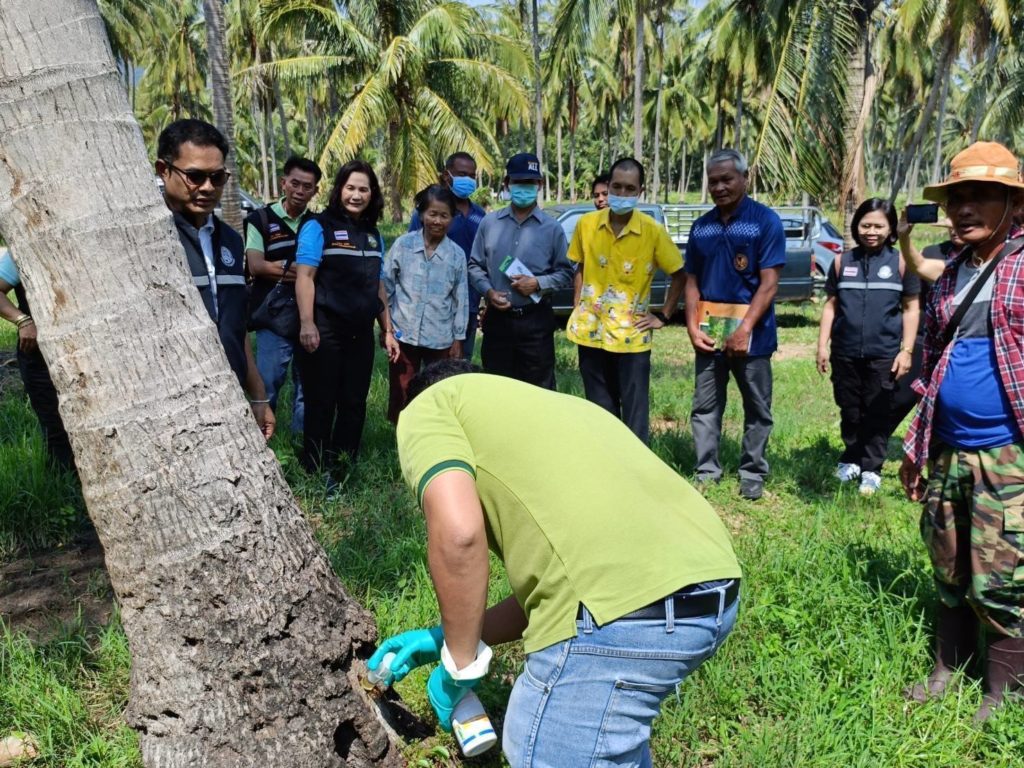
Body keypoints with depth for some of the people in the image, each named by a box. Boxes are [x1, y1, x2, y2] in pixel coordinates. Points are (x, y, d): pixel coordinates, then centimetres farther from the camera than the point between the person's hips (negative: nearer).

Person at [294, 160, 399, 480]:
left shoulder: (373, 234, 14)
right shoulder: (319, 226, -4)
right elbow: (305, 276, -13)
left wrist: (387, 330, 16)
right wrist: (307, 324, -23)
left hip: (361, 333, 6)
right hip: (326, 331, -6)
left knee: (354, 405, 10)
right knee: (321, 404, 2)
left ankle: (345, 473, 22)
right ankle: (318, 476, 14)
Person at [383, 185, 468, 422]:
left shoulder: (457, 254, 0)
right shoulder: (403, 244, -2)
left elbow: (461, 299, 4)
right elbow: (386, 286, 5)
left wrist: (458, 339, 4)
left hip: (441, 339, 0)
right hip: (404, 334, 0)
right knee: (402, 394, 7)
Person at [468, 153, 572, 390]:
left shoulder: (552, 228, 1)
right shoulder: (489, 223, 6)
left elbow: (566, 273, 2)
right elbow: (474, 266, 8)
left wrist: (538, 284, -14)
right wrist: (488, 291, -9)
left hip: (536, 320, -2)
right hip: (497, 318, 2)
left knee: (538, 389, 4)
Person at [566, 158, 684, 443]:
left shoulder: (653, 231, -7)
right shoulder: (586, 224, 1)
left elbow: (680, 275, 2)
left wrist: (663, 316, -3)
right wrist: (577, 308, 6)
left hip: (631, 336, -3)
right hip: (592, 332, 3)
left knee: (634, 411, 1)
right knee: (599, 409, 14)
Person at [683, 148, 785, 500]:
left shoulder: (766, 221, -7)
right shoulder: (701, 226, 7)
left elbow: (768, 284, -12)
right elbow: (692, 282, 10)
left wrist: (744, 330, -19)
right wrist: (692, 328, -3)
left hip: (752, 333, -4)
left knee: (757, 409, 7)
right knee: (704, 406, 8)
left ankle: (752, 474, 20)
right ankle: (706, 471, 19)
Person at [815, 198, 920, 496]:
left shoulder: (901, 262, 0)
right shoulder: (843, 262, 5)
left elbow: (911, 309, 2)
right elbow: (830, 305, 9)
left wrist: (906, 350, -4)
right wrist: (822, 346, 4)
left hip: (884, 355, -2)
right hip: (845, 353, 2)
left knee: (878, 413, 5)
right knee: (849, 411, 13)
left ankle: (871, 469, 16)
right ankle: (851, 460, 29)